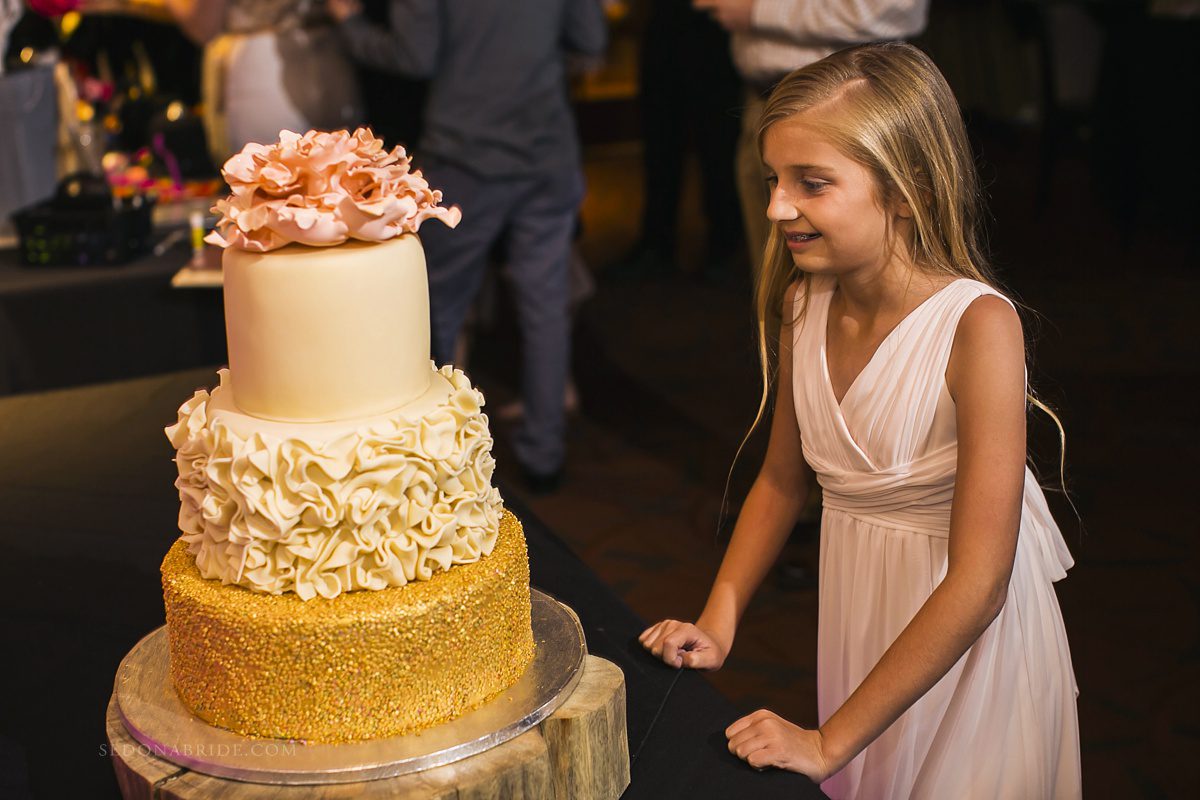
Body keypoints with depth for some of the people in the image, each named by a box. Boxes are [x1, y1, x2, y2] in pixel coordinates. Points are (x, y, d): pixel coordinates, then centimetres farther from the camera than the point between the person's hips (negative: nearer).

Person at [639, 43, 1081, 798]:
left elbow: (976, 586, -28)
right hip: (852, 611, 5)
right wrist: (717, 624, -4)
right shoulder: (802, 303, -8)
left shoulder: (978, 326, -27)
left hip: (965, 636, -5)